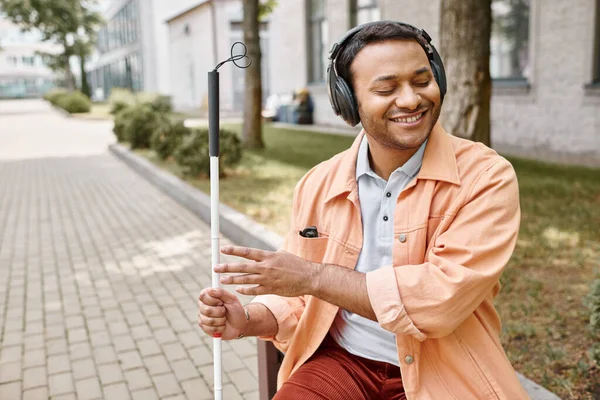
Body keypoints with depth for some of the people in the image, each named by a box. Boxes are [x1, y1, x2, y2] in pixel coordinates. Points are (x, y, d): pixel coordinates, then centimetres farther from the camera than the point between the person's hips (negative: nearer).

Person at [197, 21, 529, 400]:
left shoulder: (486, 177, -12)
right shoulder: (318, 184, 1)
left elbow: (445, 297, -22)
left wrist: (314, 276, -20)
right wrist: (249, 320, -10)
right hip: (340, 361, 1)